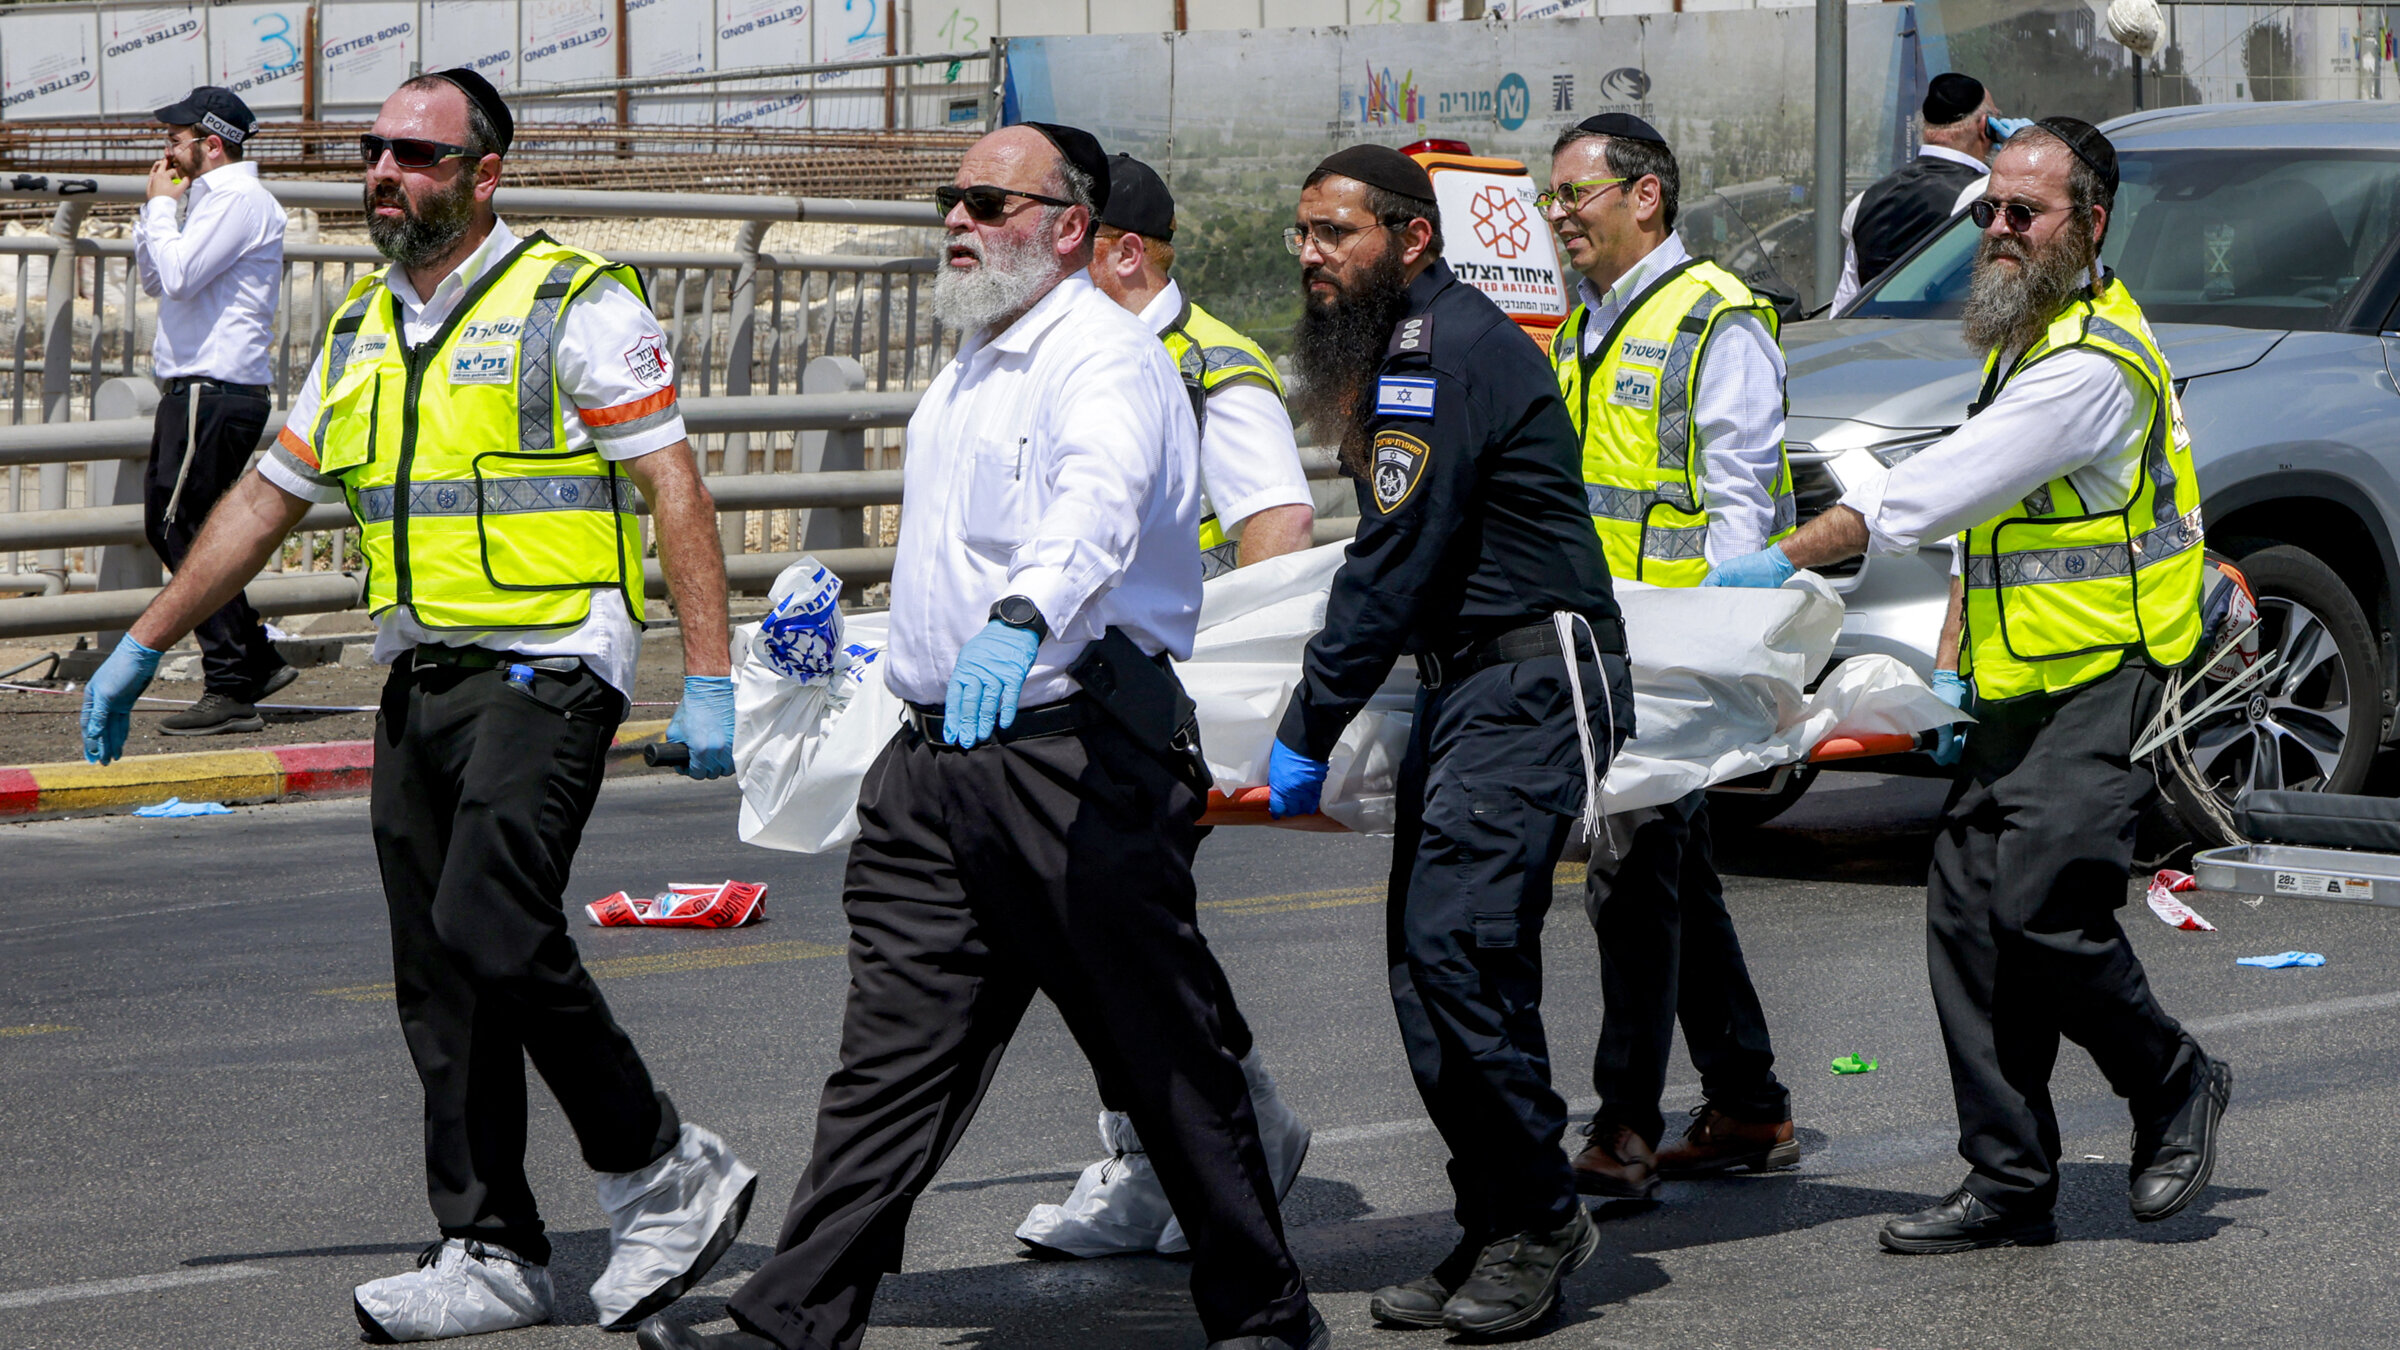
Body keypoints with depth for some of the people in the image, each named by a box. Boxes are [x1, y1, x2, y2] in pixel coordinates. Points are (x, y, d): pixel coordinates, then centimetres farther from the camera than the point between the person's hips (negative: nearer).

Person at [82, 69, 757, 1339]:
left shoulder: (576, 306, -6)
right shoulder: (362, 331, 15)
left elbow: (674, 492, -9)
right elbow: (266, 499, 24)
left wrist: (709, 681, -16)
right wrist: (143, 646, 24)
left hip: (545, 671, -7)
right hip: (419, 683, 7)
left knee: (493, 933, -20)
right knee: (439, 986, 5)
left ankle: (666, 1176, -5)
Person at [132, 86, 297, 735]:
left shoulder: (241, 201, -12)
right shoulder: (207, 198, 20)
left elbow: (177, 276, -21)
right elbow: (155, 280, 23)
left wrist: (163, 206, -7)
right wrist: (156, 207, 12)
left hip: (215, 395, -11)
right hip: (195, 393, 11)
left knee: (189, 535, -10)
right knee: (166, 528, 13)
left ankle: (231, 692, -8)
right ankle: (256, 660, 18)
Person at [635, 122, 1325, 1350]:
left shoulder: (1103, 356, -10)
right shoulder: (971, 366, 21)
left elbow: (1097, 504, -32)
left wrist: (1020, 621, -49)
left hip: (1073, 752, -8)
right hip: (937, 758, 8)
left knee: (1162, 1053, 0)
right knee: (892, 1050, 3)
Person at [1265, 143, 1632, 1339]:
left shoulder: (1450, 351, -16)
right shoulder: (1400, 348, 17)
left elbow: (1395, 567, -18)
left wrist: (1308, 734, -15)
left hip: (1533, 679, -10)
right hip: (1465, 682, 10)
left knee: (1458, 940, -17)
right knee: (1427, 960, 4)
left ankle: (1538, 1218, -8)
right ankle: (1494, 1234, 8)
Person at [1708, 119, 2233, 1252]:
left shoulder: (2096, 362, -18)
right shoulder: (2018, 337, 15)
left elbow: (1936, 488, -22)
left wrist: (1784, 560, -20)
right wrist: (1951, 667, 12)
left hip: (2103, 684, -9)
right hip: (2016, 691, 9)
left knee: (2041, 911, -16)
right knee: (1967, 918, 2)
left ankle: (2174, 1086, 9)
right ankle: (2008, 1185, 6)